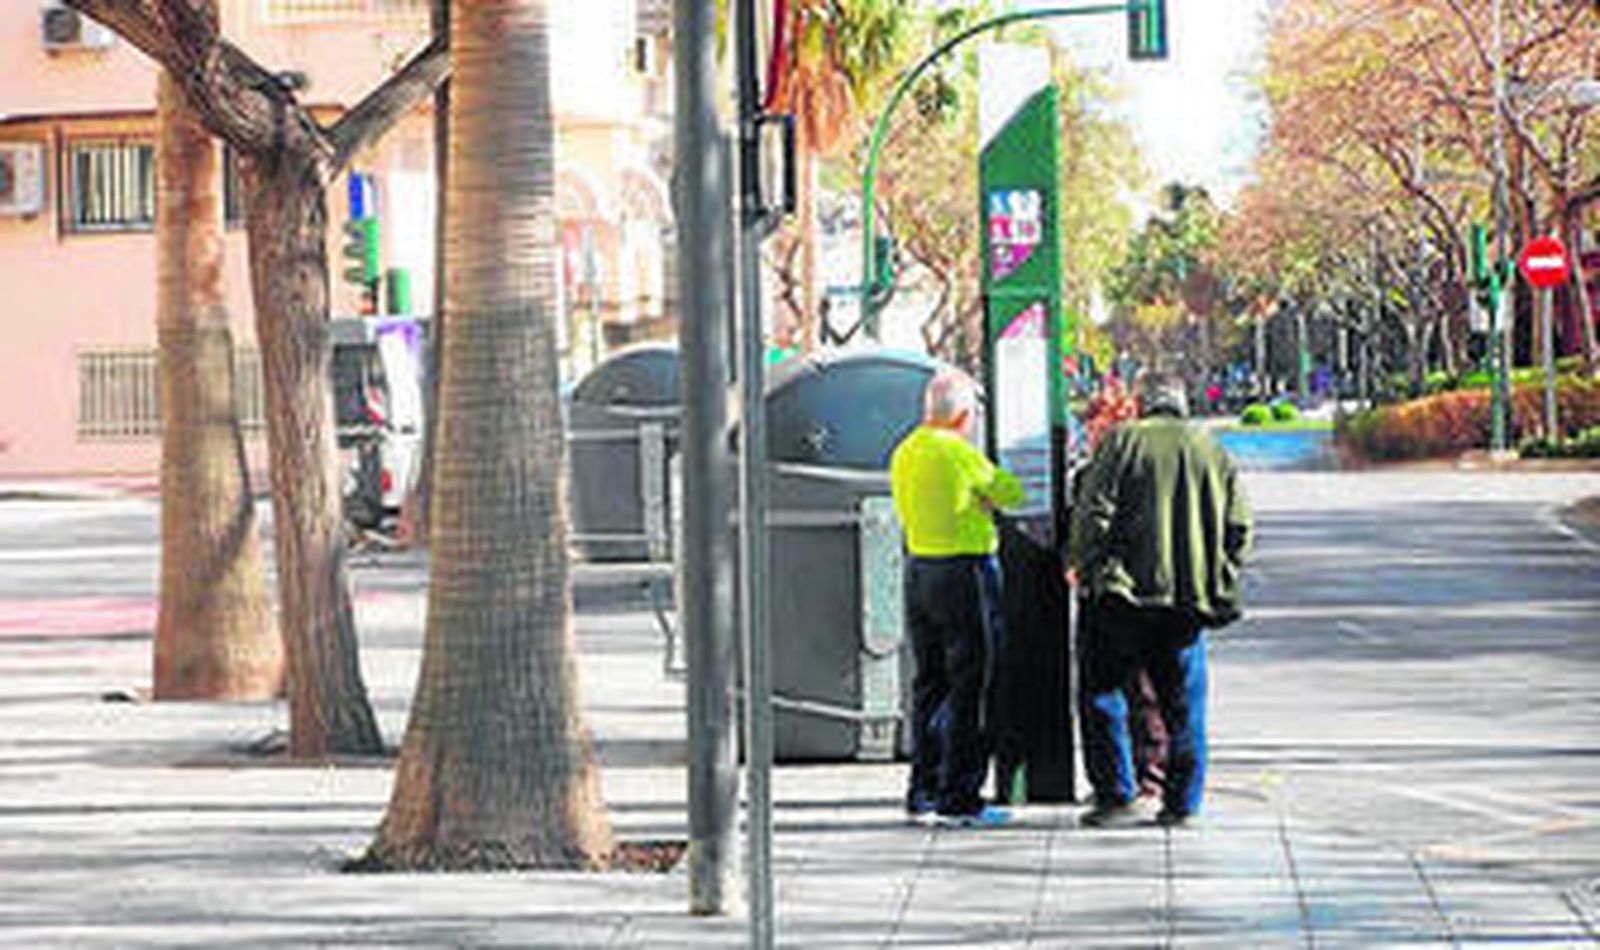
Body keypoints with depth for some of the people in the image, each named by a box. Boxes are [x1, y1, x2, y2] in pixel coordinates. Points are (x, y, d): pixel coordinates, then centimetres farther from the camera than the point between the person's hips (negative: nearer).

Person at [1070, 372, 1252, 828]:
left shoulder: (1122, 442, -2)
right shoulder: (1213, 452, 10)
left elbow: (1093, 516, -9)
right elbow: (1239, 528, 7)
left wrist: (1090, 572, -1)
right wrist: (1219, 580, 14)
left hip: (1127, 596, -3)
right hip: (1190, 600, 3)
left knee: (1102, 693, 7)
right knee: (1183, 704, 11)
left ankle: (1117, 795, 2)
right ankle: (1182, 802, 10)